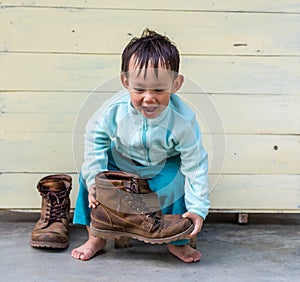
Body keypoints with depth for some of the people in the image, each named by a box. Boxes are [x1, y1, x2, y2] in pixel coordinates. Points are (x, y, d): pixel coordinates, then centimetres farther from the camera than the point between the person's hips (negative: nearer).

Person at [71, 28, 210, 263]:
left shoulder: (183, 120, -35)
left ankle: (177, 242, 0)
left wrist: (198, 208, -25)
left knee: (181, 181, -28)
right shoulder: (114, 111, -32)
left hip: (164, 165, -1)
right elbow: (95, 139, -13)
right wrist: (94, 180, -18)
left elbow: (195, 165, -26)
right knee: (88, 173, -17)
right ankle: (96, 238, 4)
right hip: (121, 159, 2)